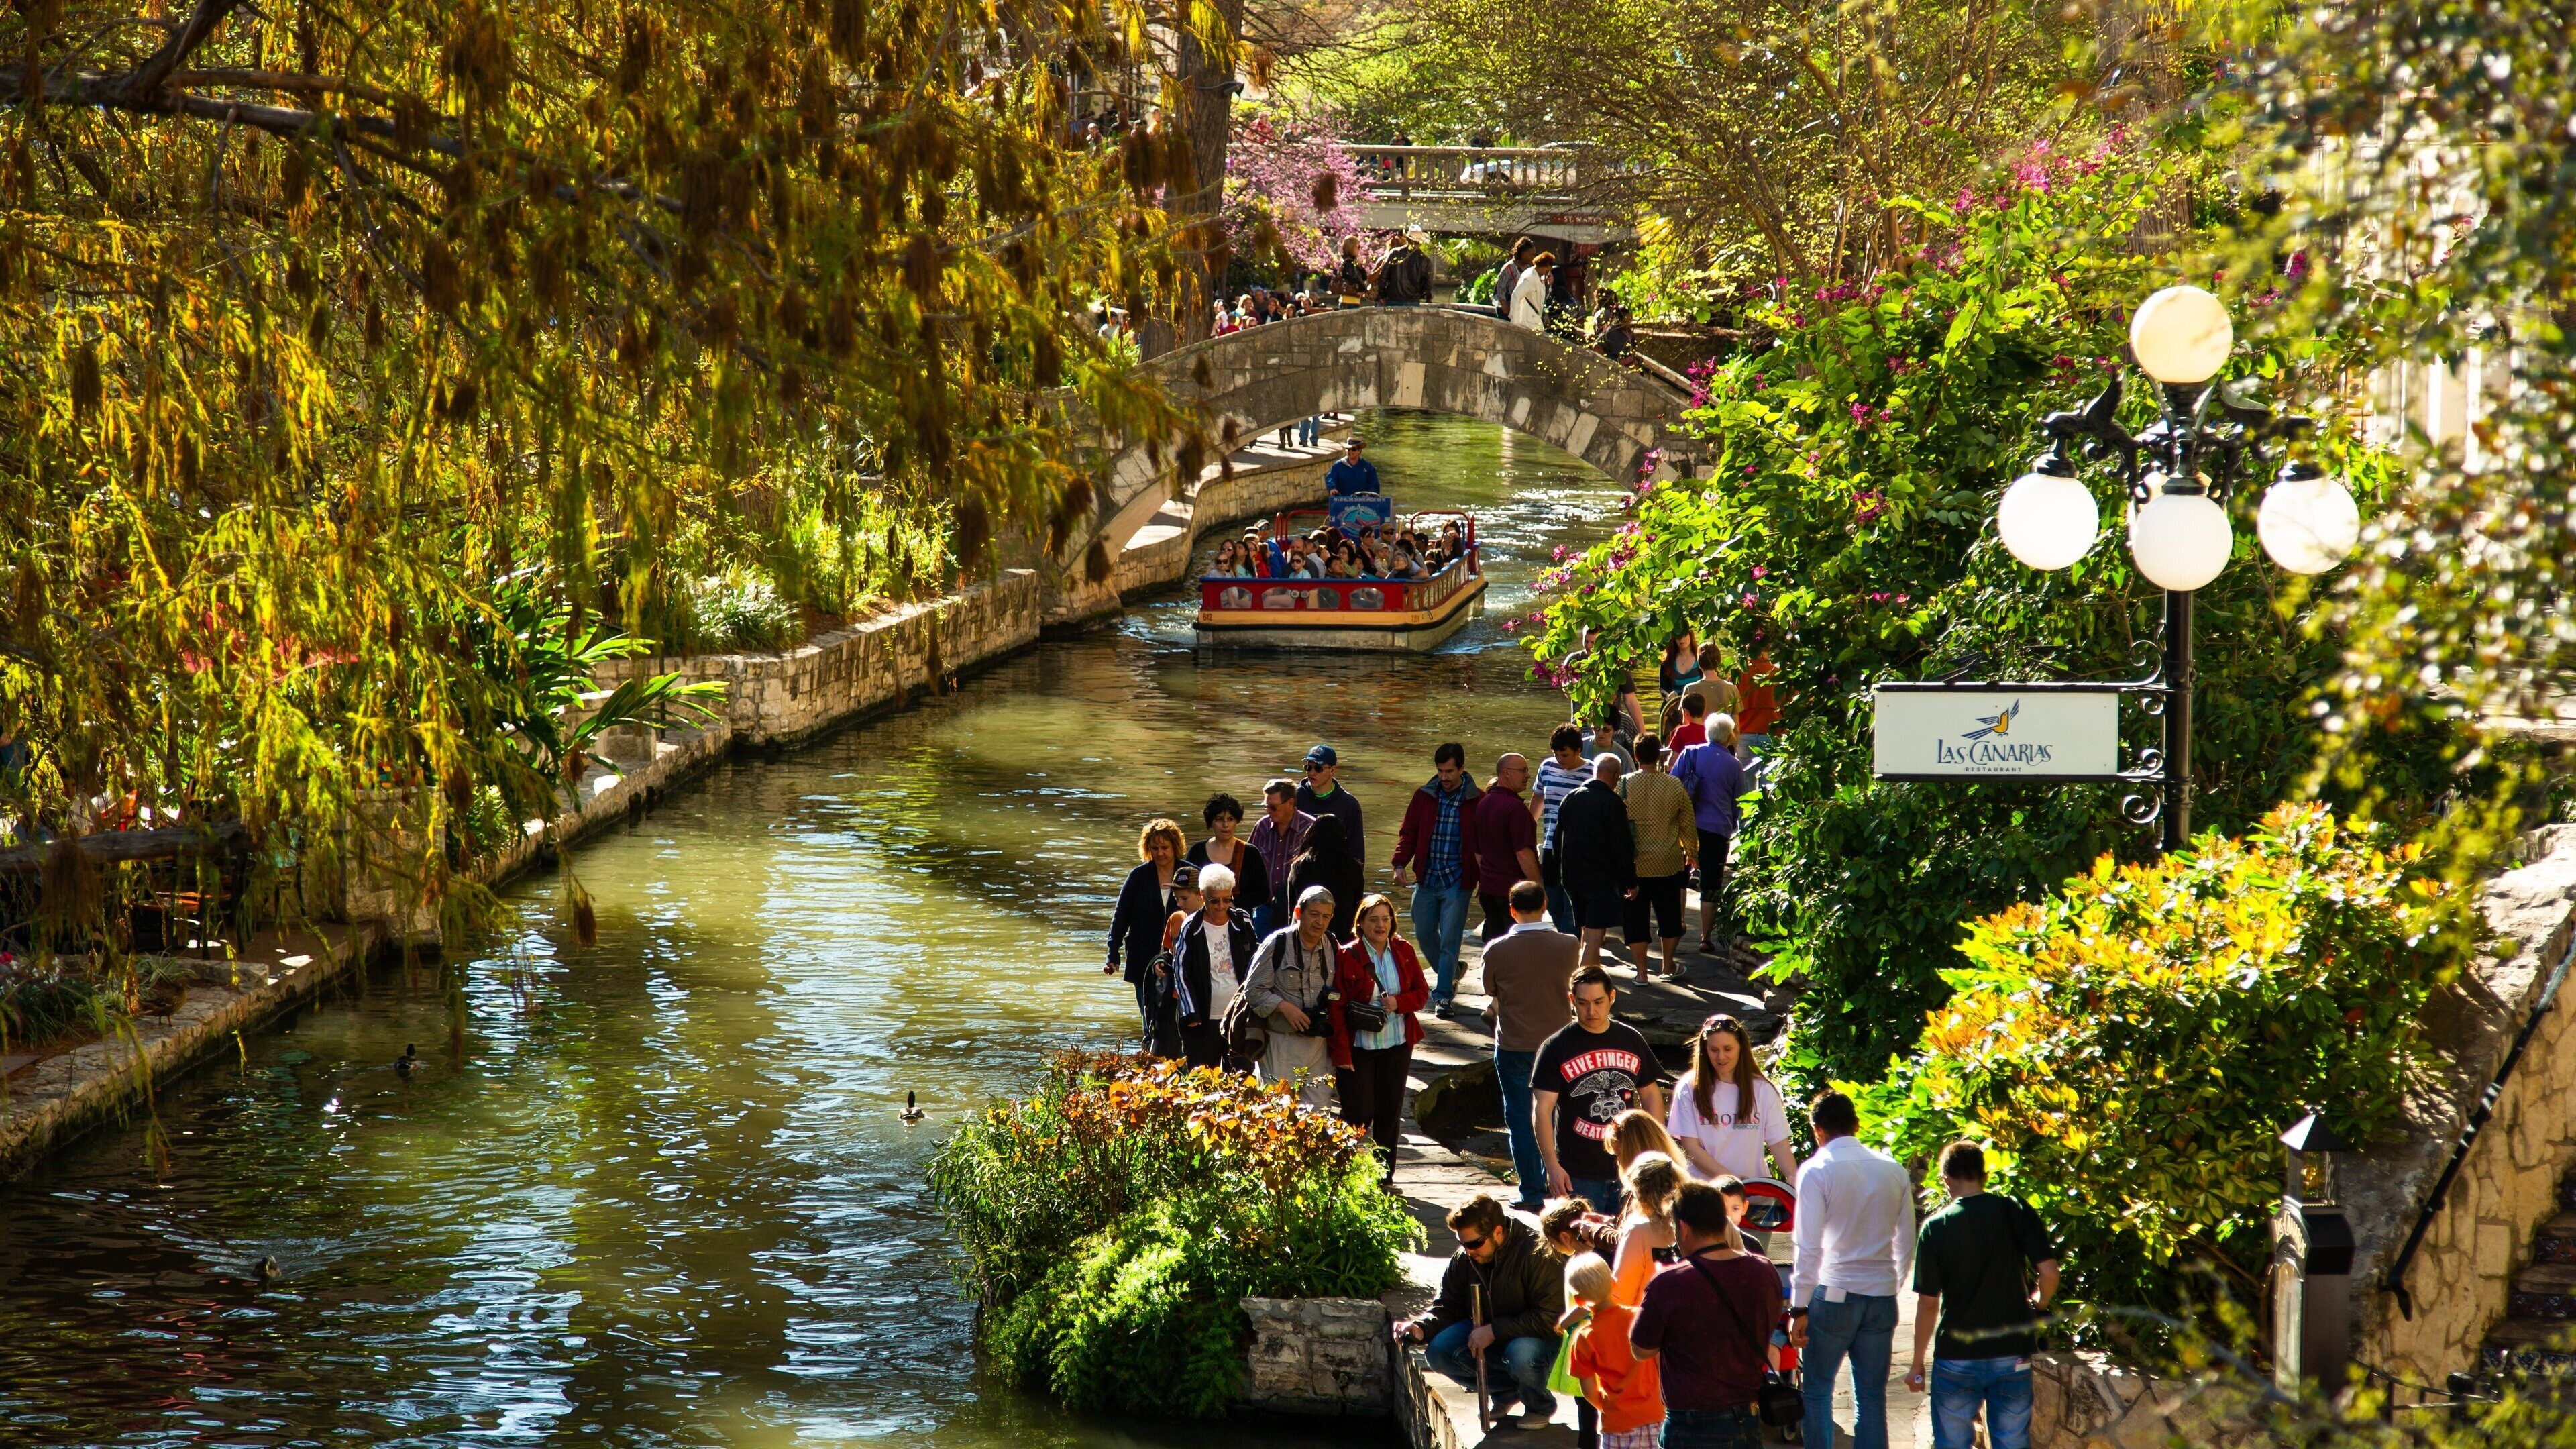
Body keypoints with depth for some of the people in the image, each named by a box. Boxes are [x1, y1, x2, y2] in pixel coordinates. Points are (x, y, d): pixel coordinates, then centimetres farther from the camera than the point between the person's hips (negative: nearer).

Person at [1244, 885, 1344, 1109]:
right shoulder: (1277, 944, -7)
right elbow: (1253, 990, -6)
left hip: (1319, 1043, 5)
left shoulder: (1331, 946, 8)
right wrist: (1285, 1007, -18)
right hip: (1282, 1042, -4)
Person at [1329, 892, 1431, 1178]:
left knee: (1390, 1112, 8)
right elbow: (1337, 1007, -10)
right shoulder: (1347, 955, -9)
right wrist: (1341, 1052, -14)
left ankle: (1385, 1177, 19)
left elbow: (1422, 993, 10)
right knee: (1358, 1114, -4)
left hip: (1397, 1046, 4)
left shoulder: (1403, 951, 4)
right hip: (1359, 1046, -4)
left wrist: (1400, 1002, -12)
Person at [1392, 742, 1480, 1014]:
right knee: (1425, 934, 12)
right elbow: (1408, 832, 8)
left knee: (1449, 940, -5)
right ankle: (1449, 975, 36)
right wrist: (1401, 863, -6)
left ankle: (1443, 996, 3)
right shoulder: (1424, 796, 4)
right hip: (1427, 878, 4)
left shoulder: (1475, 801, -5)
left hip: (1458, 882, -4)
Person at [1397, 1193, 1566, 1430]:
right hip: (1484, 1329, 6)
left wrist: (1494, 1331, -28)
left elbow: (1549, 1317, -27)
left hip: (1533, 1335, -6)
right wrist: (1422, 1328, -18)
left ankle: (1540, 1406, -2)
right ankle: (1506, 1390, 5)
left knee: (1522, 1357, -40)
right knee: (1438, 1352, -18)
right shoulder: (1464, 1259, -7)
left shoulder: (1537, 1252, -25)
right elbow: (1448, 1307, 5)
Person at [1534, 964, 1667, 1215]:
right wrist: (1552, 1166, -15)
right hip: (1578, 1174, -3)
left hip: (1628, 1170, 3)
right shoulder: (1556, 1048, -4)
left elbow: (1651, 1097, 15)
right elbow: (1542, 1110, -7)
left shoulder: (1631, 1041, 8)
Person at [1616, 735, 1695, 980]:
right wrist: (1691, 853, 18)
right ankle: (1669, 966, 28)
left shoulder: (1623, 786, -9)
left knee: (1636, 916, 9)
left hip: (1632, 865, -1)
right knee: (1669, 914, 17)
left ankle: (1642, 971, 10)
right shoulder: (1674, 786, -8)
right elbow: (1687, 826, 1)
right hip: (1668, 863, 1)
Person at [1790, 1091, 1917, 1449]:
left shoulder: (1817, 1170, -8)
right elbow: (1906, 1243, 13)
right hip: (1882, 1298, 4)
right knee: (1872, 1396, 8)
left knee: (1816, 1391, 7)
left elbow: (1809, 1247, -12)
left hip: (1834, 1294, -4)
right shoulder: (1893, 1170, 7)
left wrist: (1800, 1307, -7)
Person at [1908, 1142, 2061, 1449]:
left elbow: (1928, 1302, -5)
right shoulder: (2016, 1213, -3)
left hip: (1957, 1357, -1)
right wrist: (2038, 1303, 12)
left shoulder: (1935, 1227, -6)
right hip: (2013, 1354, 2)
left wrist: (1917, 1365, 4)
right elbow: (2049, 1271, -10)